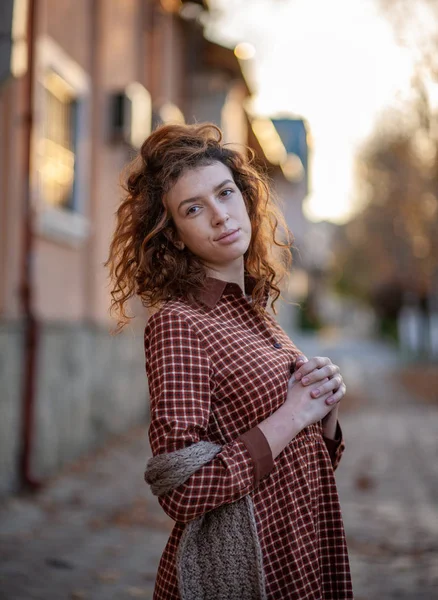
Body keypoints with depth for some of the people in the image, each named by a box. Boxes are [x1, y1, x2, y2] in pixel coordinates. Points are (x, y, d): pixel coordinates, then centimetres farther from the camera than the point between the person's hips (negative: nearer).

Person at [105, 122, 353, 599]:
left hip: (302, 560, 7)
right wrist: (291, 415, -19)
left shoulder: (258, 309, 4)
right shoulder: (177, 324, -17)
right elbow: (180, 492, -24)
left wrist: (325, 407, -7)